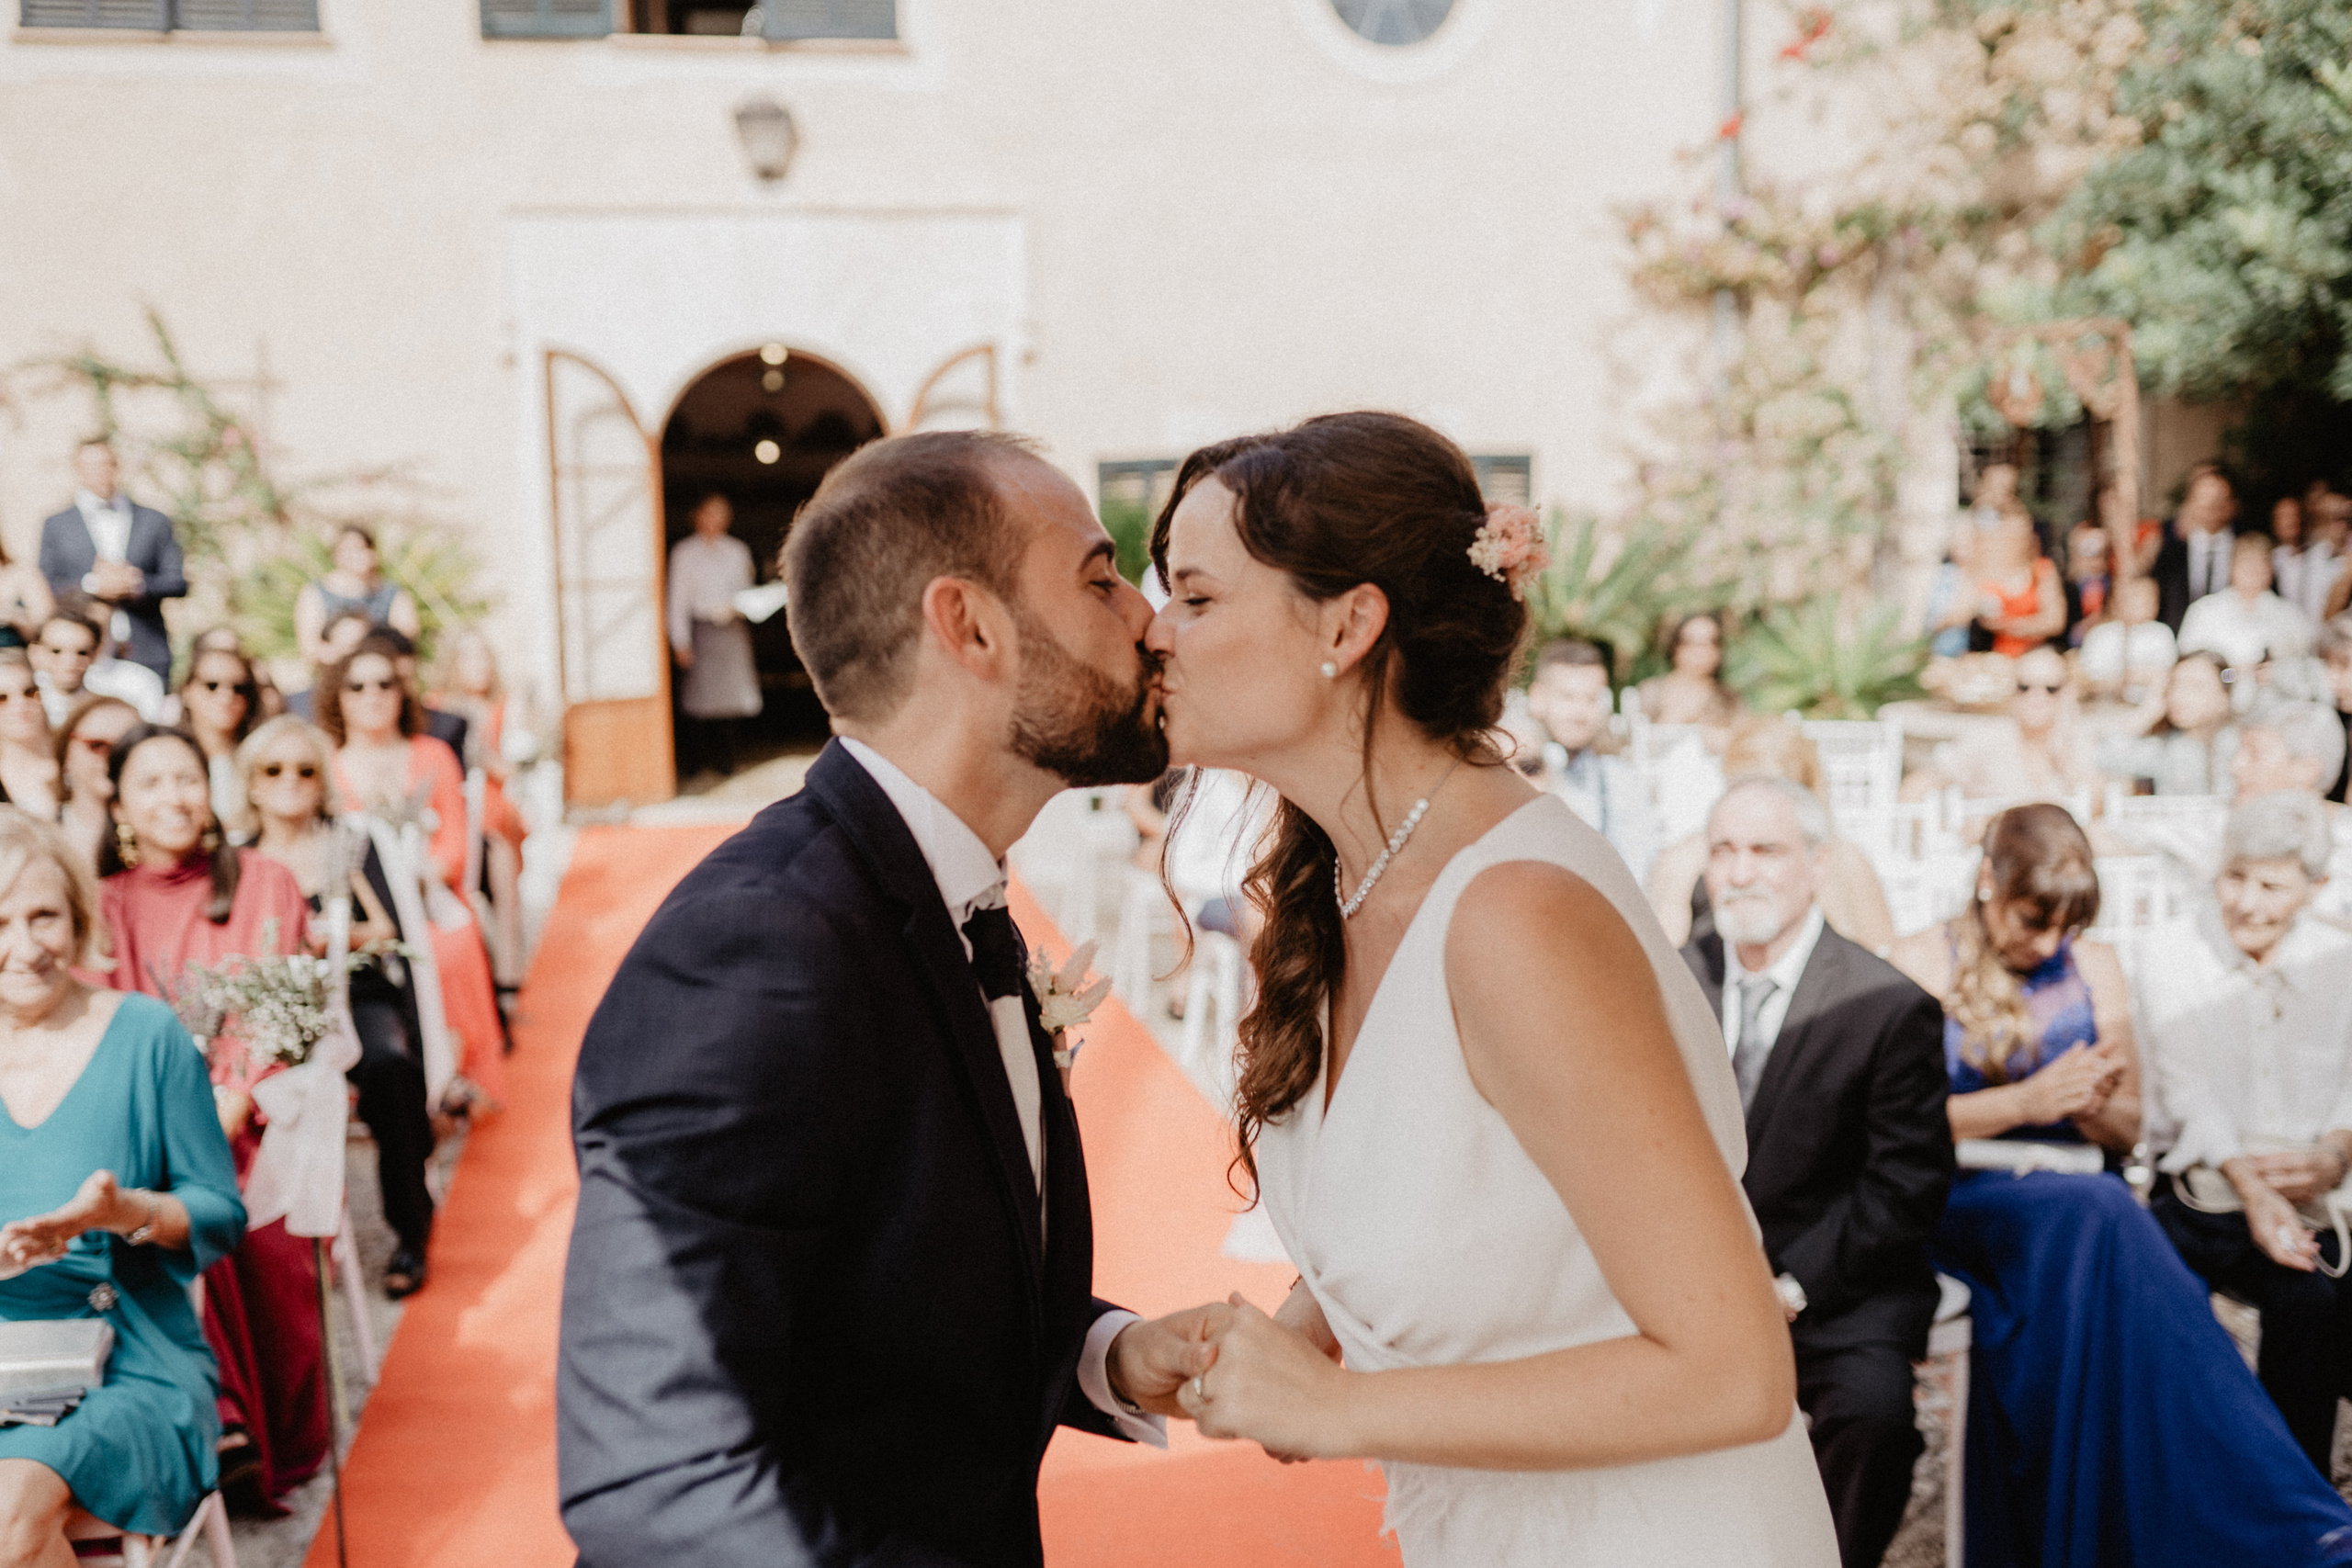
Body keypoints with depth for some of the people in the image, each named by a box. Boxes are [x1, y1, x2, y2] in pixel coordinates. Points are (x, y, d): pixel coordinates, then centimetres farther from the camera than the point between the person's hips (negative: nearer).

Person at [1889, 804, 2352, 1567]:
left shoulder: (2093, 967, 15)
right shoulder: (1919, 965, 2)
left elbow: (2127, 1127, 17)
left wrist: (2090, 1103, -7)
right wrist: (2024, 1102, -15)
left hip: (2079, 1195, 4)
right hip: (1959, 1199, -3)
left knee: (2104, 1218, -36)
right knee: (2097, 1213, -36)